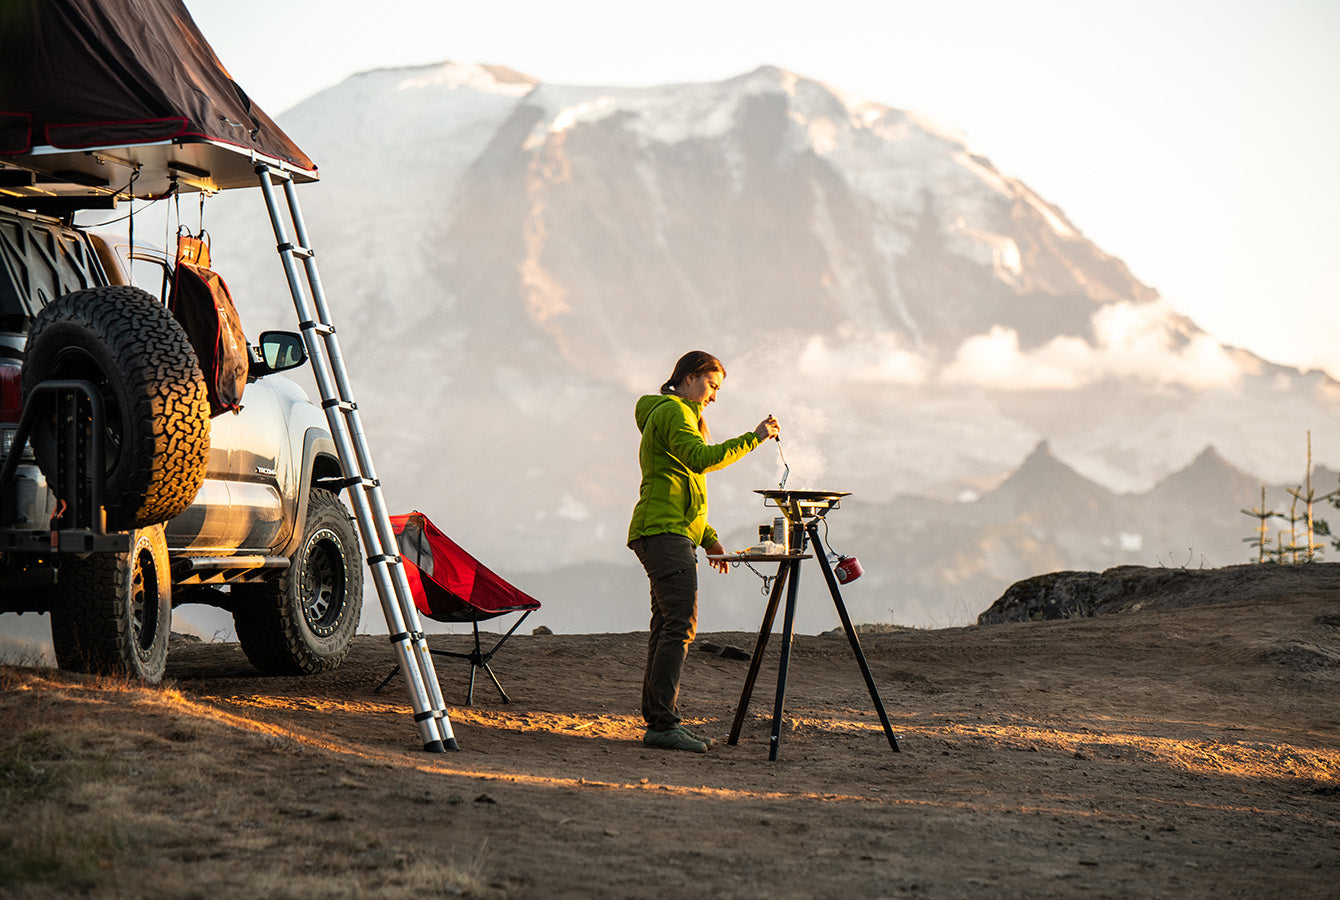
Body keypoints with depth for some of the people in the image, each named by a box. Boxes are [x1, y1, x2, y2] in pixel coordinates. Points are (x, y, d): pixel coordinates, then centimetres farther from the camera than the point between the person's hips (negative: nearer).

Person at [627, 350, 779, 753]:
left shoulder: (677, 414, 28)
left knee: (668, 626, 7)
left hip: (671, 533, 11)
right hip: (664, 530, -11)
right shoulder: (674, 412, -5)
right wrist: (753, 438, -20)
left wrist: (709, 537, 25)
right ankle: (663, 724, -20)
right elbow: (701, 459, -24)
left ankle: (658, 720, 6)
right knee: (681, 623, -16)